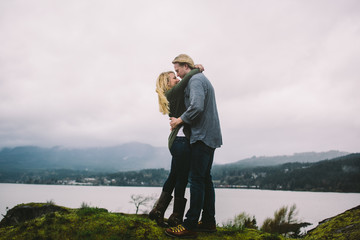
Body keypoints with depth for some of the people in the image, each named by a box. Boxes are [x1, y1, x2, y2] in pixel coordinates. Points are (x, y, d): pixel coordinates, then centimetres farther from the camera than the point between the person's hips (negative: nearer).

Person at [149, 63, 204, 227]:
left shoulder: (175, 94, 20)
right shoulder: (172, 93, -9)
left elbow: (186, 83, 26)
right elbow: (187, 78, -21)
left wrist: (194, 68, 11)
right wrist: (197, 70, -3)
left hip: (177, 140, 10)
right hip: (181, 139, -10)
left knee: (174, 177, 16)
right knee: (182, 178, -3)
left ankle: (158, 212, 22)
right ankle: (176, 218, 6)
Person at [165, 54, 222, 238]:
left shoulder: (195, 80, -10)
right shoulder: (203, 80, 23)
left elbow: (196, 107, -25)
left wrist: (180, 120, -12)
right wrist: (181, 120, 17)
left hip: (202, 136, -10)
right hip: (211, 136, 10)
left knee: (197, 179, -10)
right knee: (206, 178, 11)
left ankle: (190, 225, -7)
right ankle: (208, 221, 15)